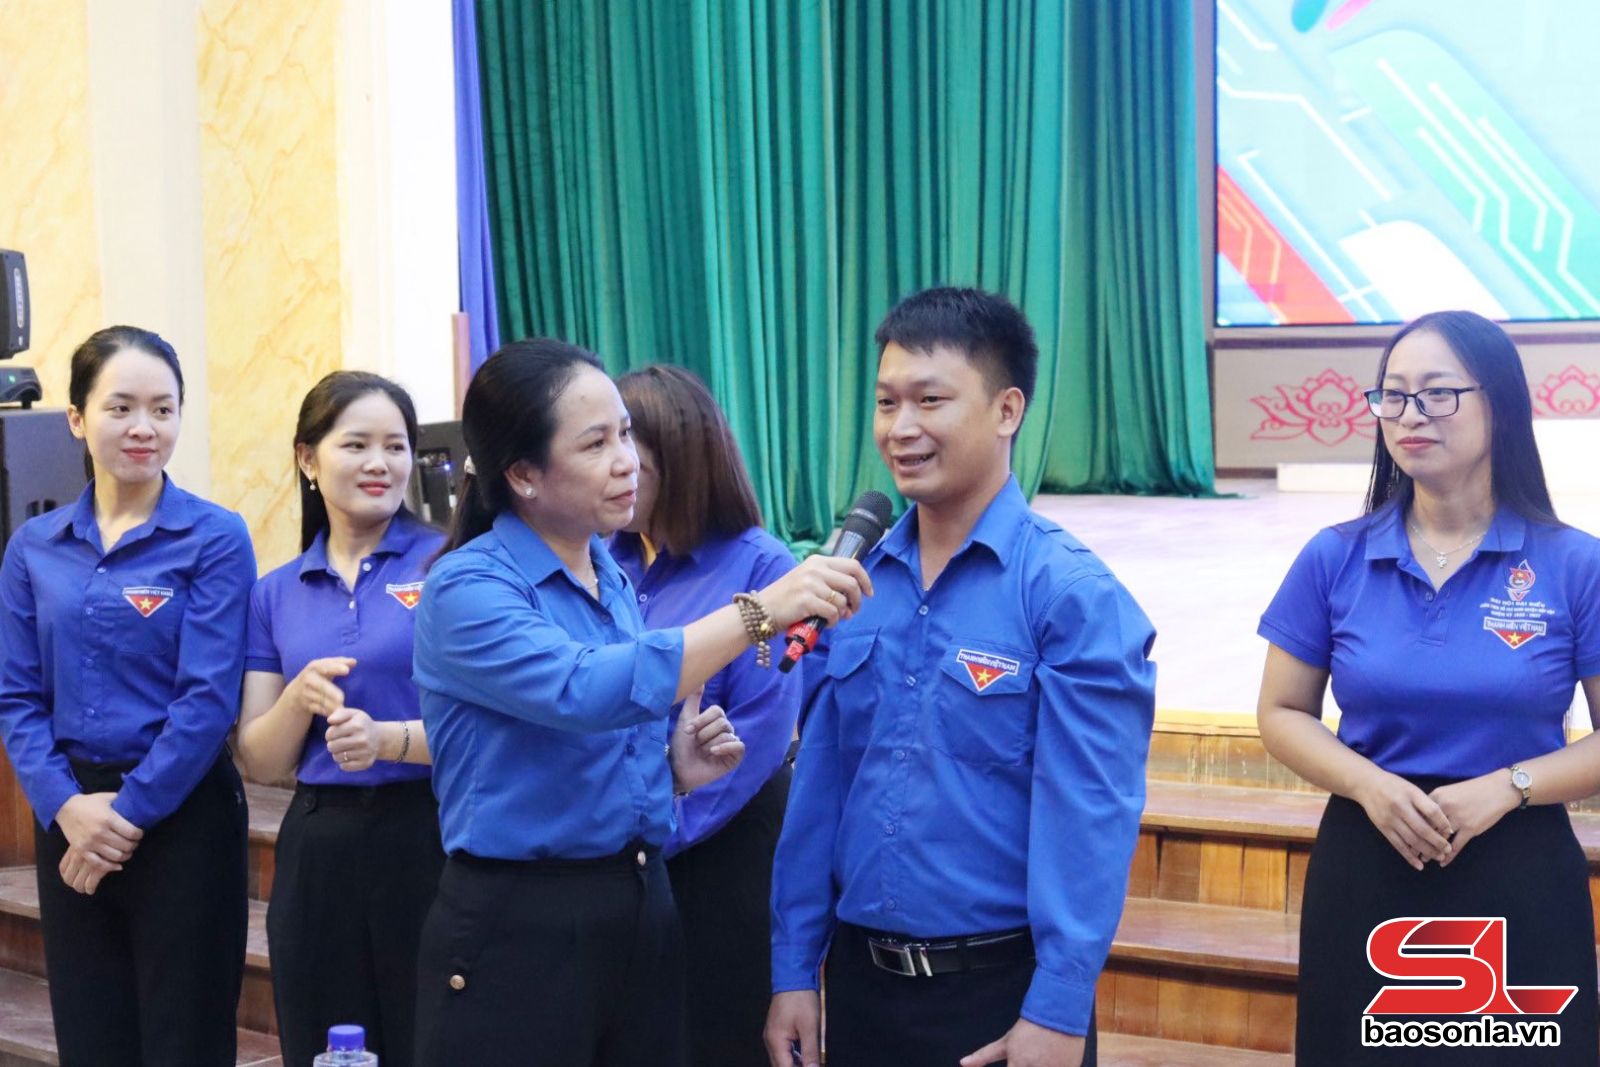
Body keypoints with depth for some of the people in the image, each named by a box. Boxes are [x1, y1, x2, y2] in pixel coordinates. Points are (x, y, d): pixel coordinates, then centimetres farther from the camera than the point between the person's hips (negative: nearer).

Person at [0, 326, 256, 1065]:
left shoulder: (215, 539, -6)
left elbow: (209, 698, -12)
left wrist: (129, 814, -13)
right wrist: (67, 808, -11)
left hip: (181, 816, -4)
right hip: (69, 818, 4)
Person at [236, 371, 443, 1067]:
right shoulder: (276, 594, 10)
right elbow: (260, 765, 8)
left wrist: (390, 738, -23)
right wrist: (299, 697, -11)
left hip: (430, 842, -4)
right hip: (318, 852, 4)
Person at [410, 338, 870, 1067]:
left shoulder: (614, 580, 10)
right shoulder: (467, 588, -13)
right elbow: (585, 692, -31)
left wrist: (674, 771, -1)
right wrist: (758, 612, -33)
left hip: (641, 914, 7)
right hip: (515, 931, -7)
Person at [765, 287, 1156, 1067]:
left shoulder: (1070, 593, -13)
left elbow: (1088, 815, -16)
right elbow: (817, 785, 4)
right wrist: (793, 969, 5)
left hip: (1003, 987, -5)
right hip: (860, 977, 5)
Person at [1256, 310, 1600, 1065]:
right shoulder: (1333, 560, -1)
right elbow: (1282, 714, 4)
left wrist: (1505, 788, -17)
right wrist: (1369, 785, -13)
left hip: (1519, 882, -1)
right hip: (1365, 874, 2)